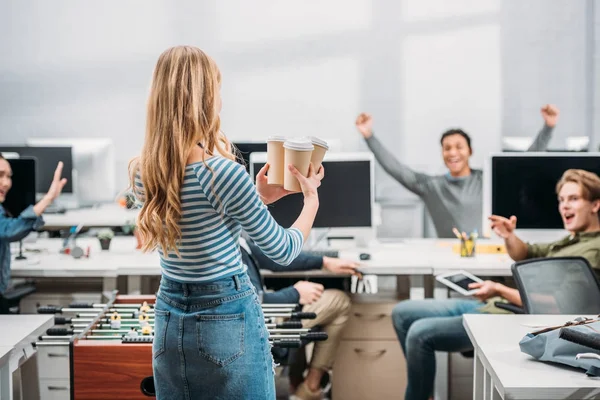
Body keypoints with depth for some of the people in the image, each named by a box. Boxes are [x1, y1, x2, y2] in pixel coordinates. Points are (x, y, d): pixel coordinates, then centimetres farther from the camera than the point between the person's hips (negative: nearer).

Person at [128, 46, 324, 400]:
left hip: (170, 323, 6)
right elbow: (283, 251, -9)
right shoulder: (222, 172, -21)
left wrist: (256, 197, 15)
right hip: (227, 321, -6)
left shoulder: (141, 172, -2)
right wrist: (311, 198, 7)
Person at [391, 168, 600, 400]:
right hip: (492, 305, 11)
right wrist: (509, 237, 2)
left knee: (420, 333, -23)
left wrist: (500, 290, -21)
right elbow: (523, 255, 24)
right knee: (402, 313, 7)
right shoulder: (573, 239, 16)